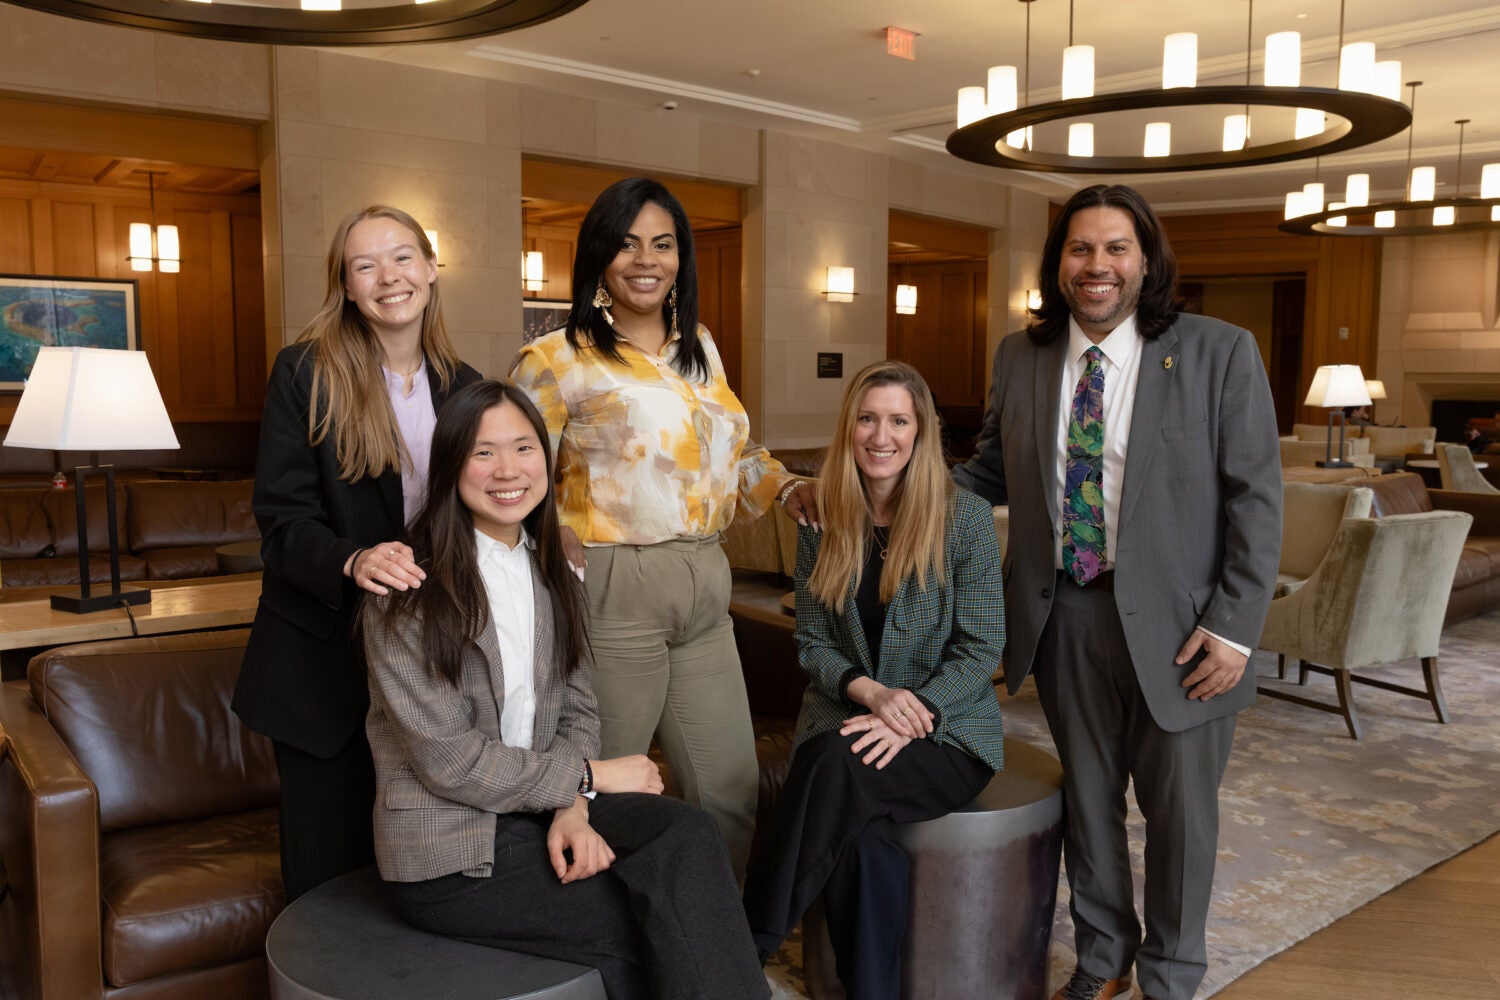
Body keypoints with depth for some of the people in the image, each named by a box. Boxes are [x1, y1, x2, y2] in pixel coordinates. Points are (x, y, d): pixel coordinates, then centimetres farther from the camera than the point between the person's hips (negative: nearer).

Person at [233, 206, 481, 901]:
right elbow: (281, 517, -11)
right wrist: (352, 559, -30)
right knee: (328, 866, 8)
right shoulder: (305, 373, -7)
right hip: (324, 661, -3)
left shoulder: (464, 387, 5)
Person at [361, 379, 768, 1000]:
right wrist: (588, 779, -11)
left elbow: (576, 709, 7)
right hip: (448, 858, -5)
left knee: (686, 832, -22)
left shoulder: (552, 573, 8)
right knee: (666, 918, -19)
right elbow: (448, 761, -16)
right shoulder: (409, 591, -14)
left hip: (541, 810, 6)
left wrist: (574, 808, -12)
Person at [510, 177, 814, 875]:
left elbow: (732, 449, 24)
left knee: (732, 794, 12)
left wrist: (786, 488, 6)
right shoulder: (556, 360, -4)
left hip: (705, 591, 6)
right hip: (612, 592, -5)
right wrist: (566, 565, -22)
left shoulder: (699, 350, 13)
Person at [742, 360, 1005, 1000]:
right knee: (860, 835, -30)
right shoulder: (821, 522, 4)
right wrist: (869, 691, -15)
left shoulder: (966, 519, -5)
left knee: (841, 767, -33)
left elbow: (979, 648, -6)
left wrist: (910, 715, -20)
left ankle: (755, 944, -17)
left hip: (947, 728, -2)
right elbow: (812, 643, 5)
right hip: (843, 716, 2)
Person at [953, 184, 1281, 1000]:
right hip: (1064, 618, 3)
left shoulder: (1220, 353, -7)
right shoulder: (1020, 358, 3)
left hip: (1176, 623, -2)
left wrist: (1234, 627, -12)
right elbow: (993, 469, 11)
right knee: (1087, 797, 18)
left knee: (1179, 809, 13)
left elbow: (1255, 498, -7)